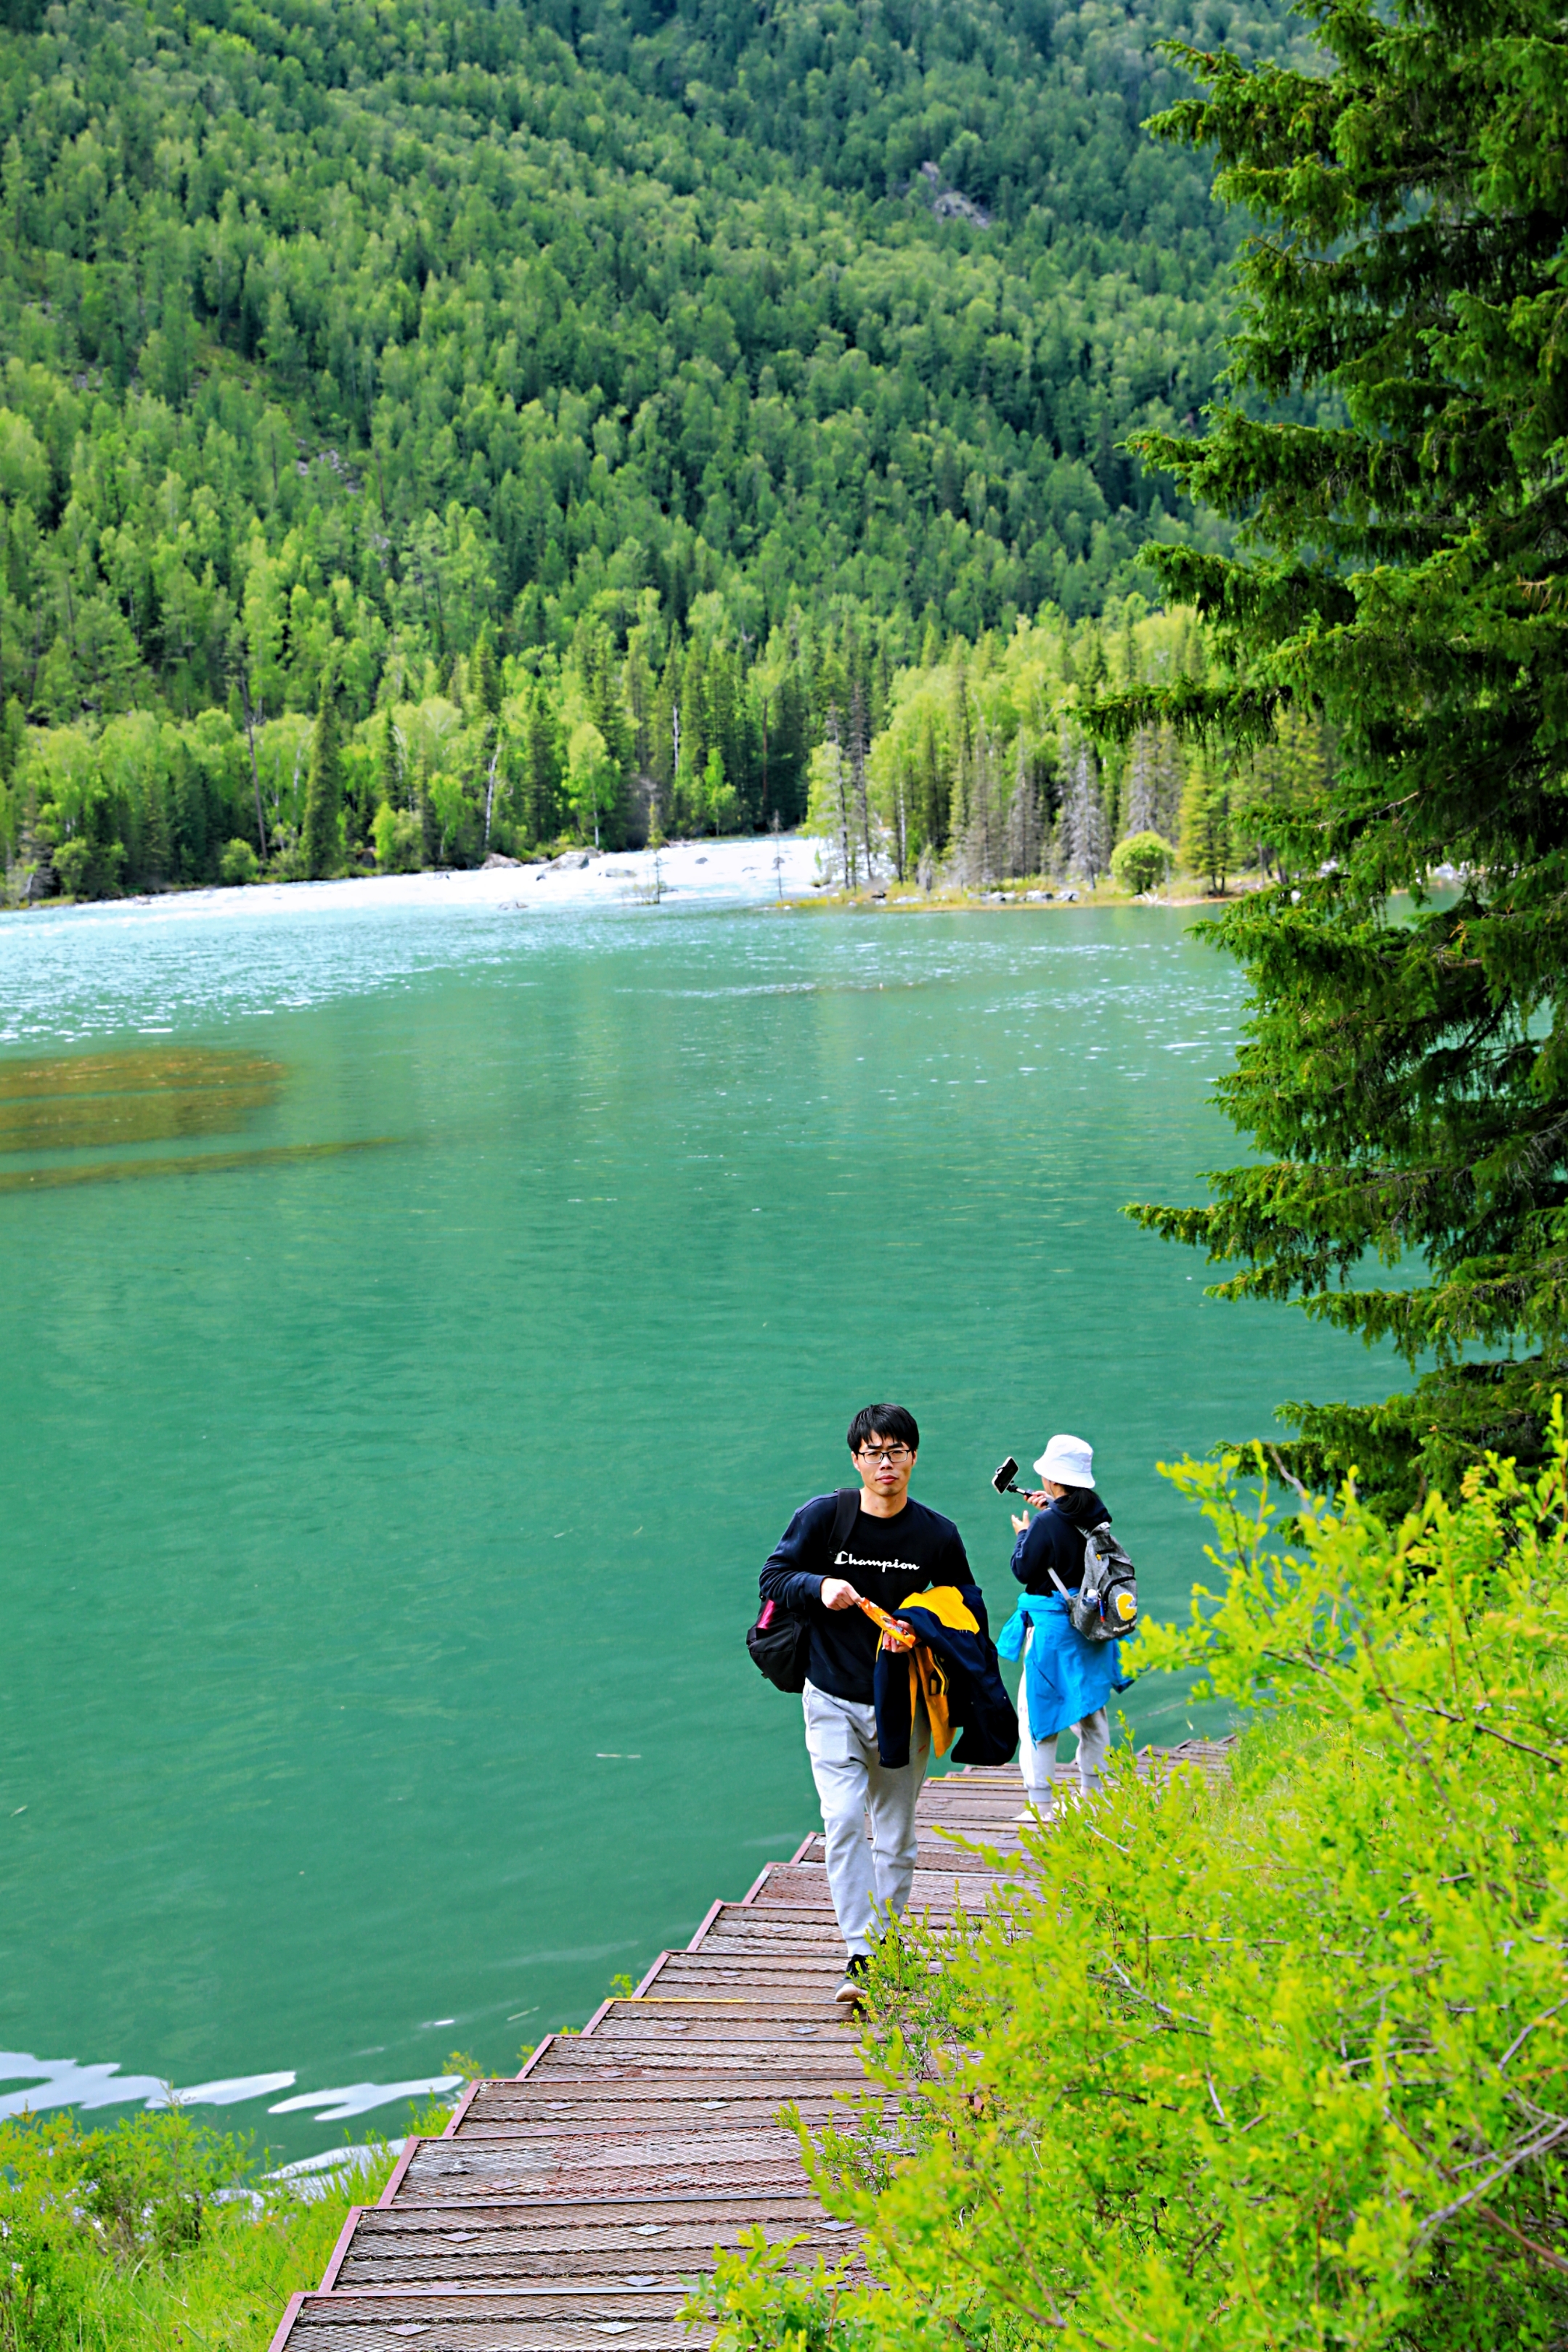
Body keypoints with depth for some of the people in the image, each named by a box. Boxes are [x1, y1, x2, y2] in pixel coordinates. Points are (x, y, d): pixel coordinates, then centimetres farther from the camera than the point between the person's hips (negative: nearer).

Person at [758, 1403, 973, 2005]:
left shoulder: (937, 1536, -3)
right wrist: (820, 1586, -20)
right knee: (843, 1820, -17)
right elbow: (773, 1577, 0)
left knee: (895, 1834, 10)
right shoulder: (822, 1516, -7)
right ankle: (859, 1956, -16)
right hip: (833, 1700, -1)